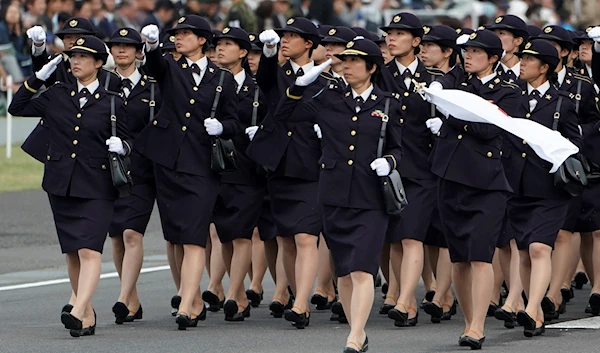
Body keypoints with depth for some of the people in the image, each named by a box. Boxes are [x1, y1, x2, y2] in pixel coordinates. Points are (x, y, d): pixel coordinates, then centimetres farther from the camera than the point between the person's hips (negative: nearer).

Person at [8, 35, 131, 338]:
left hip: (96, 187, -4)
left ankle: (78, 312, -29)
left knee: (89, 250, -18)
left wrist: (120, 147, -14)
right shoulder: (57, 95, 9)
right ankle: (88, 315, 17)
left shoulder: (111, 103, 1)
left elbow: (127, 140, 9)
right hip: (61, 185, 4)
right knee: (71, 252, 8)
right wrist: (38, 77, 7)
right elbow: (17, 107, 15)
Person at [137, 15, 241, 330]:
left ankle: (186, 308, -18)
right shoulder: (170, 68, 9)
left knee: (194, 238, -13)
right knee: (177, 238, 8)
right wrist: (152, 45, -37)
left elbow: (234, 123, 11)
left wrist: (220, 127, -12)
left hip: (201, 165, -3)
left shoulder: (222, 78, 8)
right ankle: (196, 302, 21)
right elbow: (155, 65, -15)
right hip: (168, 162, 3)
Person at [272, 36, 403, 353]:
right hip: (335, 196, 3)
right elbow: (283, 115, 12)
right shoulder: (329, 101, 8)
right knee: (343, 271, 9)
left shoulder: (389, 105, 4)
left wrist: (388, 161, -10)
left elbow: (397, 148, 11)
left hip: (371, 200, -3)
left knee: (362, 269, -14)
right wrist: (301, 84, 0)